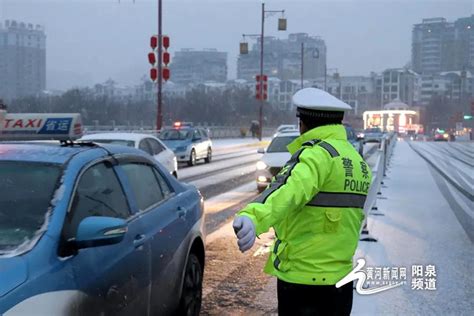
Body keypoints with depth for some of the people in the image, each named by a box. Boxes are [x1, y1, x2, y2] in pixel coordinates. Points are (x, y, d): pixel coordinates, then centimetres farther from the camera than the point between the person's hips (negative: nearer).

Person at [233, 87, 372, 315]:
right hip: (340, 278, 8)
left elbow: (292, 190, -38)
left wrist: (253, 217, -54)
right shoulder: (358, 161, 11)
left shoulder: (319, 154, -16)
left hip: (303, 278, -8)